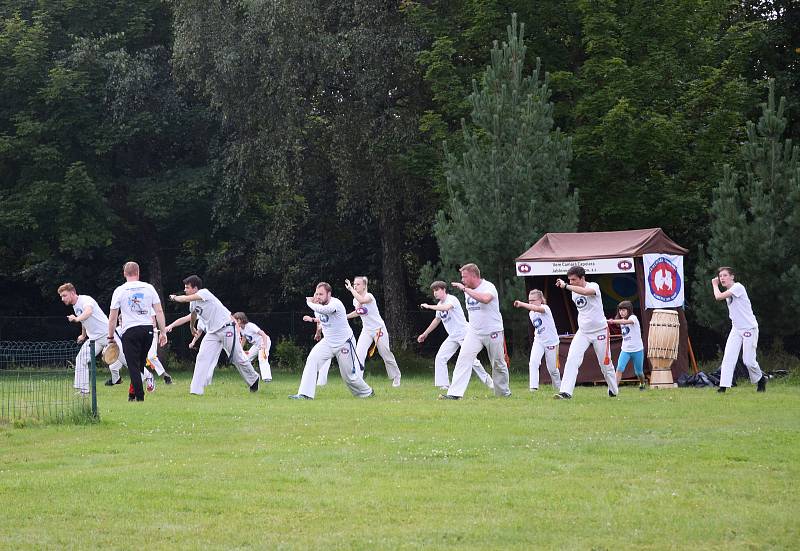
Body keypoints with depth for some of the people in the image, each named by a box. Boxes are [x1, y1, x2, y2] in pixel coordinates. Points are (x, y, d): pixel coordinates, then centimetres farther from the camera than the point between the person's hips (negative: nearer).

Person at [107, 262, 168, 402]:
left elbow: (113, 317, 1)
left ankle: (139, 396, -6)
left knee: (134, 366, 0)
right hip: (148, 330, 3)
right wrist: (163, 332, 6)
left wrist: (110, 336, 9)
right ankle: (133, 393, 20)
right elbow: (159, 311, 2)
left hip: (129, 331, -3)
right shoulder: (149, 288, 5)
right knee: (141, 364, 16)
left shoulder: (119, 291, 0)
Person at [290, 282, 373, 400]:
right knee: (312, 359, -18)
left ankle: (366, 393, 32)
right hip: (328, 342, 6)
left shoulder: (335, 303, -25)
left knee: (349, 375, 3)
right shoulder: (319, 305, -1)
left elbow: (323, 310, -46)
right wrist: (312, 320, 3)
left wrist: (309, 302, -30)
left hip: (344, 344, -6)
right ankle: (305, 394, -20)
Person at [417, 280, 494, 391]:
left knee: (471, 360, -9)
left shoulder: (452, 299, -13)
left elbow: (446, 307, -36)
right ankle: (444, 385, -4)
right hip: (452, 337, 8)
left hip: (464, 334, -8)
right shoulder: (439, 305, 13)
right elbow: (437, 320, 29)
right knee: (440, 358, -5)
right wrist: (425, 334, 34)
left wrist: (429, 306, -30)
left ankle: (487, 380, 8)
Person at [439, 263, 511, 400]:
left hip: (493, 332, -5)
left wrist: (464, 289, -32)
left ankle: (504, 393, 27)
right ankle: (454, 393, -21)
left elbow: (485, 299, -37)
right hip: (474, 332, 5)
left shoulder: (488, 287, -14)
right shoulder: (468, 291, 9)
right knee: (464, 358, -13)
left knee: (498, 364, 7)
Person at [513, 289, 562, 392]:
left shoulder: (545, 308, -17)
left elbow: (537, 308, -41)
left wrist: (521, 304, -49)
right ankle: (533, 386, -21)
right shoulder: (531, 314, 5)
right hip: (538, 341, 5)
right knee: (533, 362, -20)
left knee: (552, 368, 5)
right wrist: (536, 332, 5)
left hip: (551, 342, -5)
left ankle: (558, 387, 31)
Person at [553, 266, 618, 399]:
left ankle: (613, 390, 32)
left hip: (600, 331, -5)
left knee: (605, 363, 7)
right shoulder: (574, 293, 4)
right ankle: (566, 392, -22)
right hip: (583, 332, 5)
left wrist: (566, 286, -43)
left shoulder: (593, 286, -17)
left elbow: (586, 292, -42)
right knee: (572, 359, -16)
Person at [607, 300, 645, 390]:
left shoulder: (633, 318, -15)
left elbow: (627, 321, -37)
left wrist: (613, 321, -50)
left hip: (637, 350, -4)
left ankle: (643, 383, 41)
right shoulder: (621, 320, 7)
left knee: (638, 371, 12)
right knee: (619, 368, -18)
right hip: (625, 350, 4)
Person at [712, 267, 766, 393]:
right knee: (728, 358, -9)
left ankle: (760, 379, 21)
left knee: (748, 361, -6)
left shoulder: (737, 287, -14)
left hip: (749, 328, -8)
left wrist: (715, 285, -6)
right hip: (736, 329, 8)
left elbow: (718, 297, -20)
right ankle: (723, 386, -13)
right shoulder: (728, 292, 13)